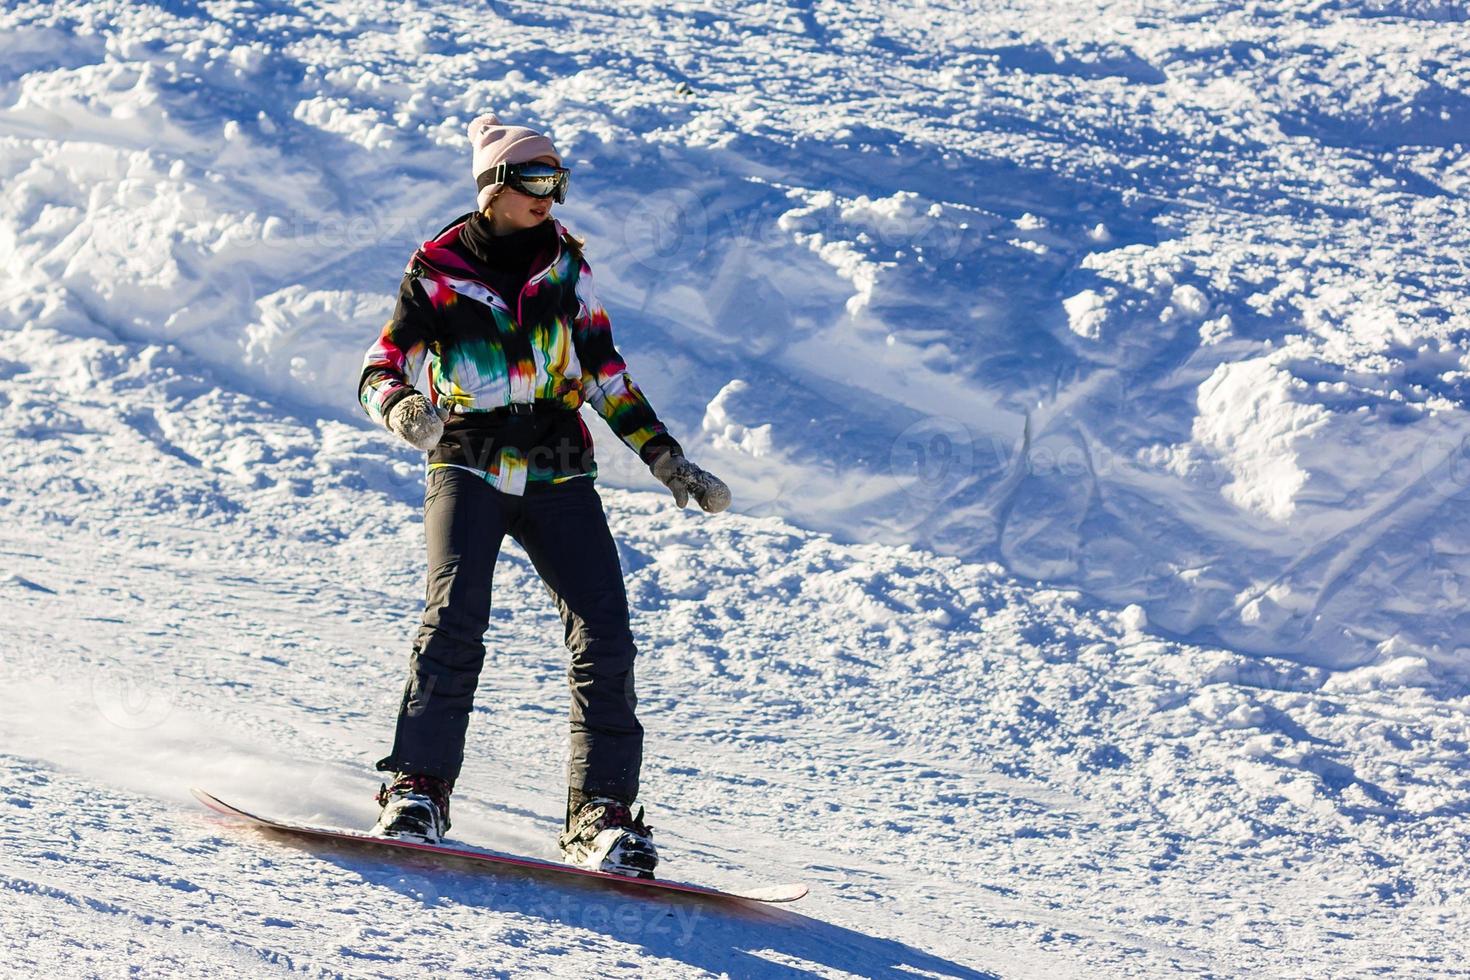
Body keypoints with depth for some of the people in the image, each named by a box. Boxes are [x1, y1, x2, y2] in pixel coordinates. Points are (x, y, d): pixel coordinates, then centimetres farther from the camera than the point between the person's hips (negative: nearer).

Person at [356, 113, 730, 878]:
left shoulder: (563, 259, 8)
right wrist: (402, 409, -28)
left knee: (605, 637, -10)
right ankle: (418, 790, -15)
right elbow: (379, 370, -4)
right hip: (468, 469, -3)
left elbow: (605, 373, 14)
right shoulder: (438, 269, -1)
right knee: (455, 620, -24)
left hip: (558, 476, 3)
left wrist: (669, 463, 11)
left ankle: (600, 814, -5)